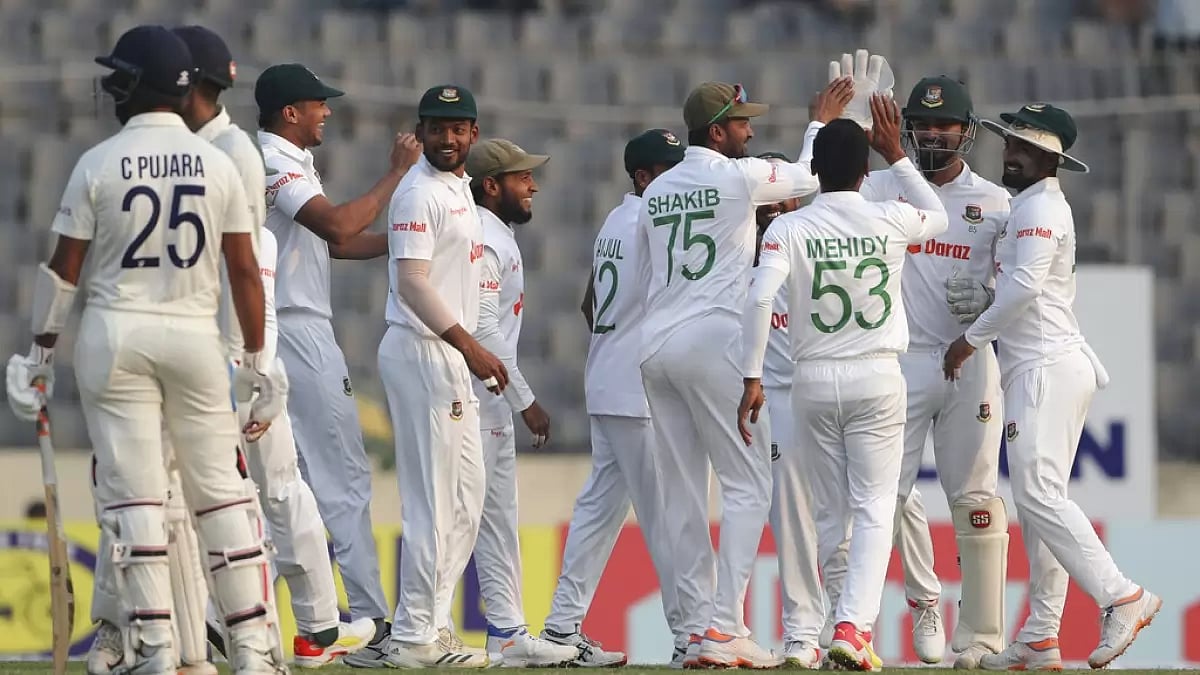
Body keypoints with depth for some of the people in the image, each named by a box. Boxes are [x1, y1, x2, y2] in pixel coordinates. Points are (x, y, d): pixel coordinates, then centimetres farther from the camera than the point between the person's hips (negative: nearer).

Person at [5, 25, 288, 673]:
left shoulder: (99, 164, -4)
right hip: (196, 334, 2)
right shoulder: (218, 164, 1)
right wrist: (256, 360, 9)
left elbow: (64, 267, -2)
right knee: (219, 488, 7)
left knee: (132, 493, -1)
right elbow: (244, 270, 2)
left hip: (114, 335, -2)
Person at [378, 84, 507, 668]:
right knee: (432, 499, -10)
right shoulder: (420, 192, -13)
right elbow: (411, 282, -21)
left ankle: (432, 623, 17)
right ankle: (414, 638, -9)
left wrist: (473, 353, 18)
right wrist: (471, 347, -24)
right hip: (421, 353, -10)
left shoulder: (459, 188, 17)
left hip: (453, 358, 10)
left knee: (466, 499, 13)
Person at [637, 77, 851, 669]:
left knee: (685, 490, 9)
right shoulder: (739, 177, -4)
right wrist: (823, 122, 25)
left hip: (655, 346, 7)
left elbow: (654, 275, 16)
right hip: (713, 342, -7)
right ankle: (725, 627, -14)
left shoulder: (656, 193, 15)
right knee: (748, 483, -3)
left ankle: (697, 626, 7)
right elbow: (809, 177, 10)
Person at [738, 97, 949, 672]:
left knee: (828, 514, 13)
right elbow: (939, 217, 21)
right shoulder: (889, 221, -3)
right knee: (874, 510, -1)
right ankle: (854, 625, -19)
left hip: (813, 382, 1)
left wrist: (752, 378, -13)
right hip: (877, 381, -1)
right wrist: (896, 156, 21)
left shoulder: (788, 229, -6)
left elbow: (759, 299, -18)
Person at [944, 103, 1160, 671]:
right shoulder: (1026, 207, 22)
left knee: (1038, 492, -18)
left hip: (1049, 366, -10)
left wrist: (972, 338, -11)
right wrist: (981, 308, 10)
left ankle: (1122, 597, -21)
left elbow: (1026, 287, -20)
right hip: (1033, 368, 10)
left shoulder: (1040, 207, -10)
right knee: (1035, 499, 7)